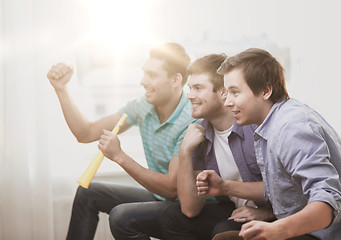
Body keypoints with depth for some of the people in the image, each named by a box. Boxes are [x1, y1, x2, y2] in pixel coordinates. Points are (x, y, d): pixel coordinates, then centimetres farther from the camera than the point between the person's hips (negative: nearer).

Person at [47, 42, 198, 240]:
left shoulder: (192, 122, -27)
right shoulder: (142, 107, -3)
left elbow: (171, 189, -27)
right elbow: (86, 133, 3)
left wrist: (120, 156, -29)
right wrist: (61, 89, -6)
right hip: (159, 197, 8)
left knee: (122, 217, -29)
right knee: (88, 193, 9)